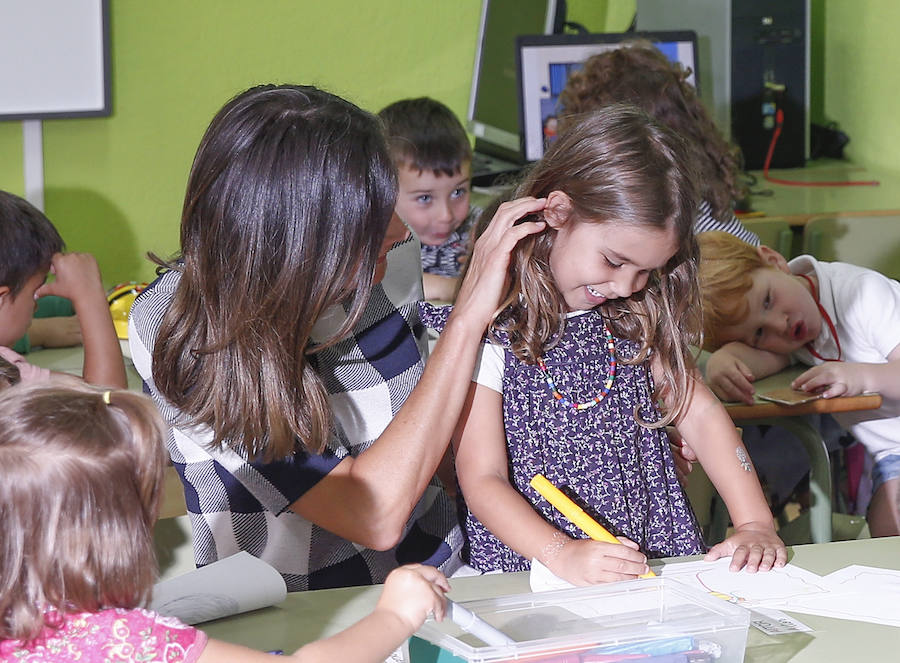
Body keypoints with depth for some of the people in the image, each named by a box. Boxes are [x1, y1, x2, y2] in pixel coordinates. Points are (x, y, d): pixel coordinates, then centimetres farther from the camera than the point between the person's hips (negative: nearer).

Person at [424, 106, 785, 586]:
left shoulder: (636, 318, 11)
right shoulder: (488, 333, -8)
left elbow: (700, 412, 9)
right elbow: (482, 480, -10)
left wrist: (756, 524, -4)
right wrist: (562, 554, -25)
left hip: (660, 560, 5)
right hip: (531, 573, -4)